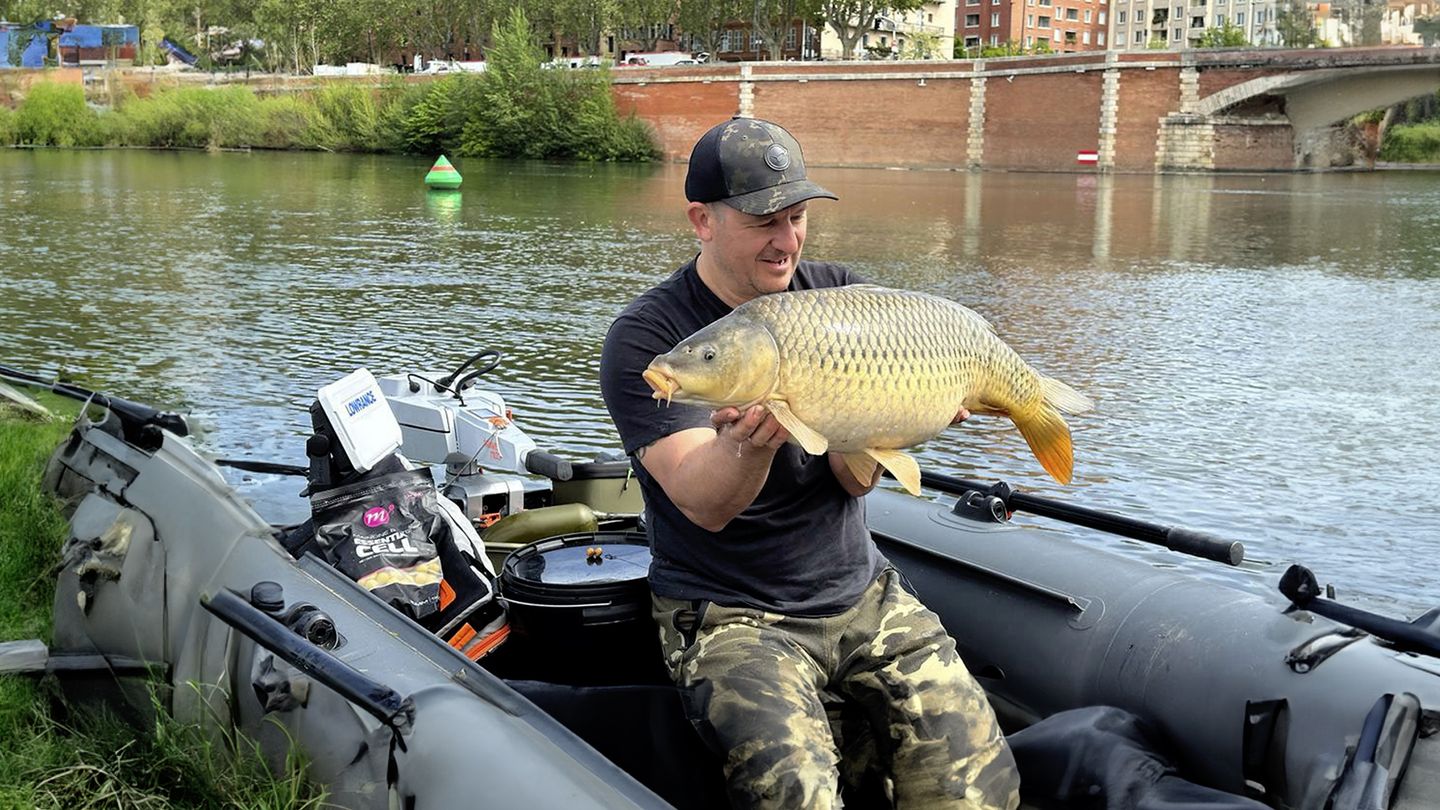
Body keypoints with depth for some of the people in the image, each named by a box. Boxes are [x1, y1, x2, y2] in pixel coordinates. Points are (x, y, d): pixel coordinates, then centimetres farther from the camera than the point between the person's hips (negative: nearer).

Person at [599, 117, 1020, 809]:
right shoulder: (644, 338, -9)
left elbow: (855, 478, -3)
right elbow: (705, 505, -18)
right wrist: (748, 445, -39)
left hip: (860, 595, 4)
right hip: (726, 613, -4)